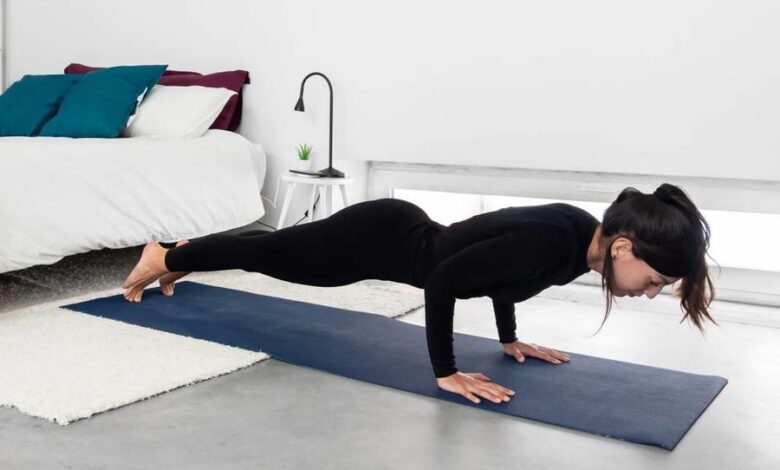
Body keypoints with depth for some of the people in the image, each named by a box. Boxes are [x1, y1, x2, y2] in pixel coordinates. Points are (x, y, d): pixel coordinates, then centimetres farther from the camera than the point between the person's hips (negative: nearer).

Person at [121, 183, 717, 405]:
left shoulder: (581, 230, -8)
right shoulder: (549, 242, -34)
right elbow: (444, 281, -32)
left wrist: (510, 340, 11)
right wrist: (445, 373, -25)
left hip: (404, 231, 7)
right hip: (383, 239, -7)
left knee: (274, 252, 27)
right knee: (269, 253, 16)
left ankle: (189, 252, 51)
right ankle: (164, 258, 40)